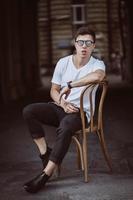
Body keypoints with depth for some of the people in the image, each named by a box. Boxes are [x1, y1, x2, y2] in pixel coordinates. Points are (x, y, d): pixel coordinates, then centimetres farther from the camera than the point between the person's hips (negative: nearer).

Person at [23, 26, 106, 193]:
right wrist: (63, 103, -15)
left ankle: (45, 175, -33)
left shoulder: (97, 64, -6)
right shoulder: (63, 63, 4)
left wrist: (69, 85, -29)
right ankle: (45, 152, -13)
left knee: (65, 127, -38)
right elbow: (54, 91, 7)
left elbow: (98, 75, -33)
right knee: (28, 111, -20)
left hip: (81, 112, -4)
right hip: (60, 107, 5)